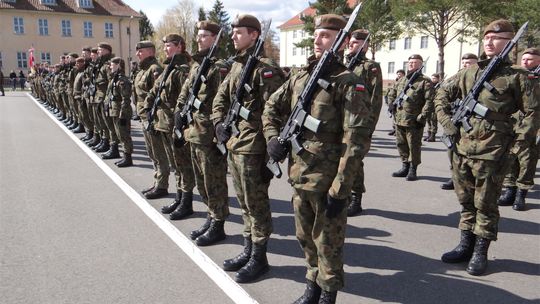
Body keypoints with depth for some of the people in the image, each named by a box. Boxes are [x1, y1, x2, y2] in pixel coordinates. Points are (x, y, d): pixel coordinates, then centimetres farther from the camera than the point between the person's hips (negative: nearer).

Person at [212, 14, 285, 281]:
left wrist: (271, 156, -19)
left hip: (252, 149, -9)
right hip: (233, 145, 9)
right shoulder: (236, 66, 14)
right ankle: (248, 250, 30)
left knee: (256, 205, 2)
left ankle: (259, 258, 16)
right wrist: (219, 123, 4)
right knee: (244, 204, 17)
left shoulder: (265, 68, -13)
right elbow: (220, 98, 23)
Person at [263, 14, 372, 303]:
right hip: (298, 175, 7)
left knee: (328, 242, 9)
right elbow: (271, 108, 21)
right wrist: (272, 137, 2)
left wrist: (340, 190, -20)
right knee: (305, 237, 20)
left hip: (327, 180, -6)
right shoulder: (300, 77, 8)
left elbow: (356, 141, -18)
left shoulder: (349, 84, -13)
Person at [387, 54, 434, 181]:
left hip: (414, 122, -6)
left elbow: (430, 101, -12)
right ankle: (405, 167, 27)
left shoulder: (425, 81, -5)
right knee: (401, 144, 13)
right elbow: (391, 94, 26)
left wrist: (422, 116, -16)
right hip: (399, 120, 7)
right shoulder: (402, 80, 15)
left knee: (414, 146, 1)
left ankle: (413, 170, 13)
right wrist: (392, 106, 11)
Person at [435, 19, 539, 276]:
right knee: (466, 201, 15)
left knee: (485, 205, 4)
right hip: (462, 147, 5)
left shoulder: (516, 76, -2)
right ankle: (466, 245, 28)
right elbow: (442, 96, 18)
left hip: (491, 151, -5)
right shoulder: (469, 72, 10)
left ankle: (480, 252, 17)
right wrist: (448, 124, 7)